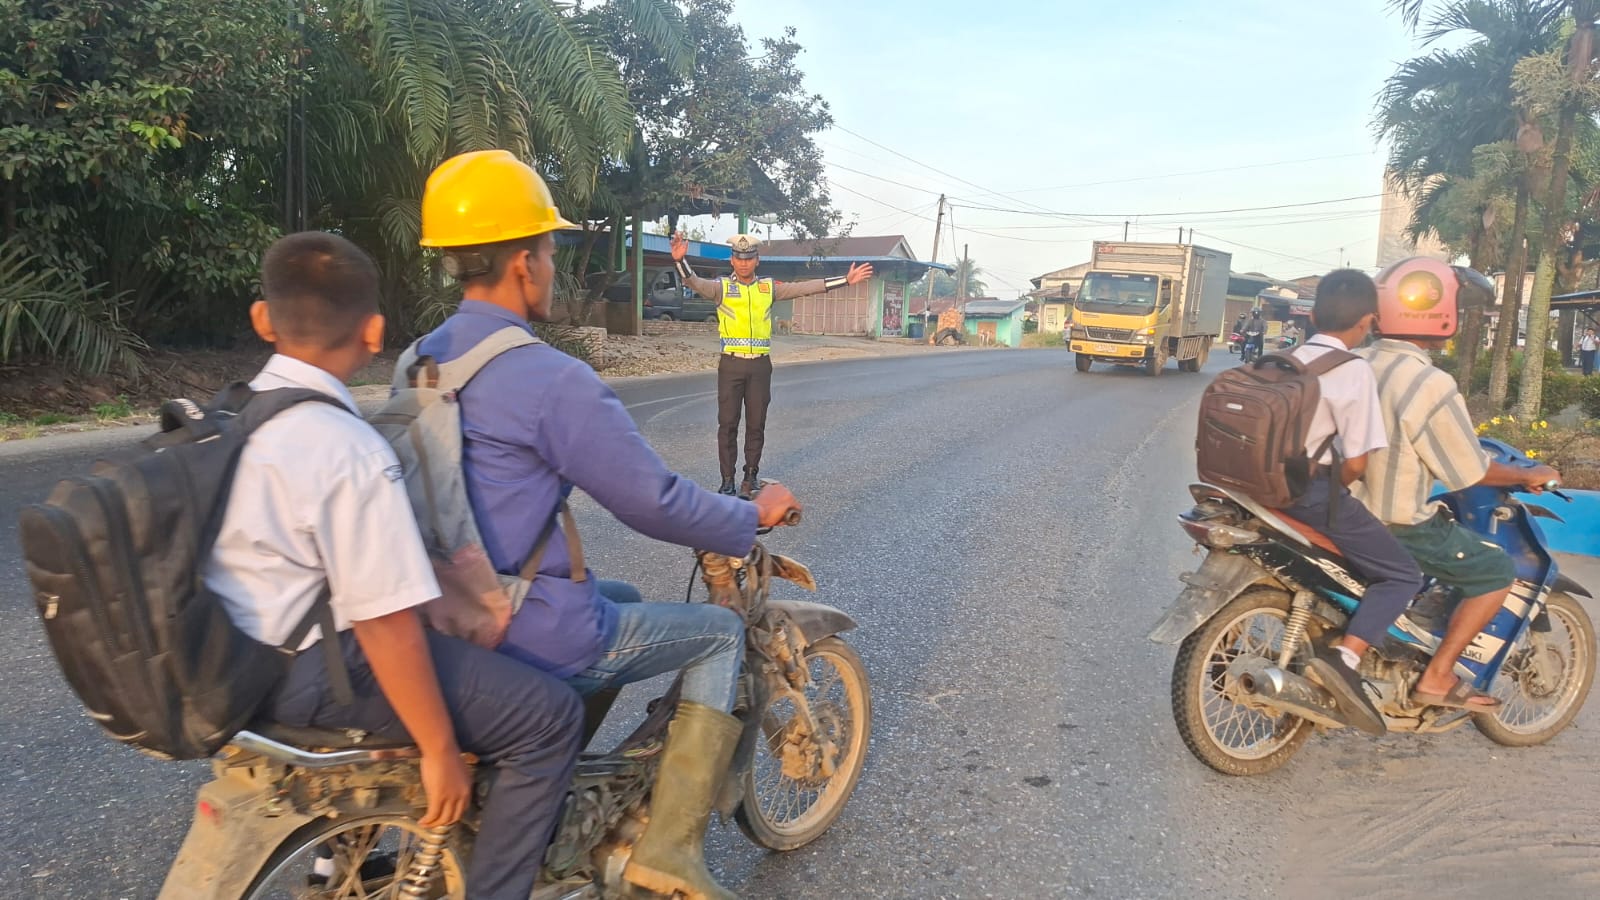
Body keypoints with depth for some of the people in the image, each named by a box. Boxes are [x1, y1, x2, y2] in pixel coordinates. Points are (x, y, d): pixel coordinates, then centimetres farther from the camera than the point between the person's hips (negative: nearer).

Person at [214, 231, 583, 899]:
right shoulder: (351, 453, -24)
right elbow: (387, 627, -25)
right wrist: (440, 752, -15)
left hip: (230, 657, 10)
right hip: (307, 674, -9)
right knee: (550, 716, -7)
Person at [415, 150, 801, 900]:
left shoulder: (422, 360, 5)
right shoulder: (551, 379, -22)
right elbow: (654, 503, -18)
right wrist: (754, 516, -2)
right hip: (533, 633, -9)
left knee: (624, 600, 31)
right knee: (722, 632, 8)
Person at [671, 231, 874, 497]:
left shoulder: (769, 288, 9)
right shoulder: (722, 287, 1)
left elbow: (807, 287, 6)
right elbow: (695, 282, -16)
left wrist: (846, 280, 2)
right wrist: (681, 260, -37)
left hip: (760, 365, 2)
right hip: (731, 364, -2)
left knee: (756, 424, 7)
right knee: (727, 424, 1)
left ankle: (751, 476, 19)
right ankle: (727, 480, 9)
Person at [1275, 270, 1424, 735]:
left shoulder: (1287, 360, 11)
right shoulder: (1354, 370, -11)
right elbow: (1356, 462, -14)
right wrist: (1337, 485, 5)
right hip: (1319, 494, -8)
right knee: (1402, 575, -1)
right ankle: (1344, 658, -19)